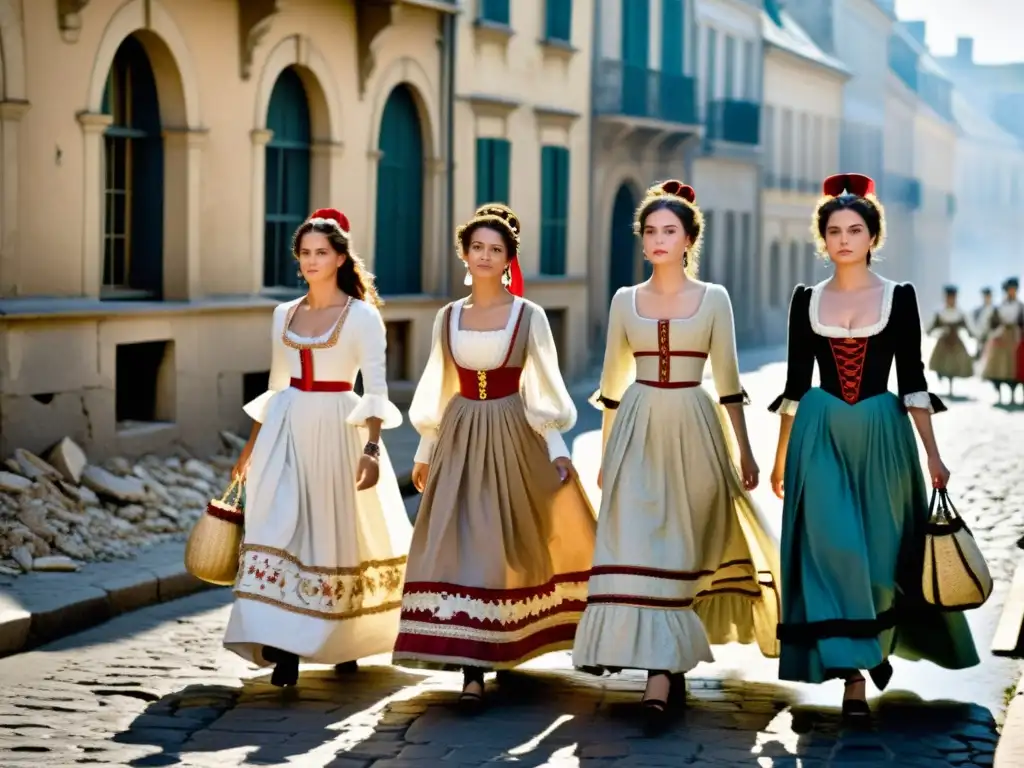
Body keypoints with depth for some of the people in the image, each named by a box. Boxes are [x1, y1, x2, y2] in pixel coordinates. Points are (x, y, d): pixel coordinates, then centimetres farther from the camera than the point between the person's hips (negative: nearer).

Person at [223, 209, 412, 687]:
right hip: (286, 429, 4)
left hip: (337, 429, -4)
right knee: (279, 527, -6)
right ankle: (284, 646, -4)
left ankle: (345, 641, 20)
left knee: (338, 533, 3)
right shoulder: (285, 314, 11)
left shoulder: (362, 316, -4)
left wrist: (372, 447, -21)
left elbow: (375, 388, -10)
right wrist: (253, 444, 18)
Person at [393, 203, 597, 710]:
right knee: (458, 545, -7)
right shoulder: (448, 318, 8)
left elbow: (546, 389, 0)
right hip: (460, 439, 2)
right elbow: (437, 390, 14)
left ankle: (499, 647, 22)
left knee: (504, 544, 1)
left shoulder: (529, 316, -1)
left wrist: (557, 449, -6)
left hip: (512, 439, -2)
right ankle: (471, 670, -7)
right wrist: (425, 451, 13)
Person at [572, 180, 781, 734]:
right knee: (638, 546, -10)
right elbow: (611, 383, 12)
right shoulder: (625, 301, 7)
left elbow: (728, 380, 5)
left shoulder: (713, 299, 3)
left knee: (685, 547, 0)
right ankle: (662, 672, -6)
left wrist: (744, 450, 3)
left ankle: (667, 666, 10)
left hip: (692, 429, -1)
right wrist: (605, 453, 12)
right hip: (637, 431, 1)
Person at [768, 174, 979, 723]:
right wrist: (781, 457, 10)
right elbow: (795, 384, 9)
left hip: (881, 435, 0)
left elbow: (912, 381, 0)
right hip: (821, 436, 0)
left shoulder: (899, 297, 2)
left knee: (882, 551, 4)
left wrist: (932, 454, -5)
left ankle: (880, 641, 28)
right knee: (834, 549, -9)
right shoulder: (806, 300, 6)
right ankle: (853, 677, -7)